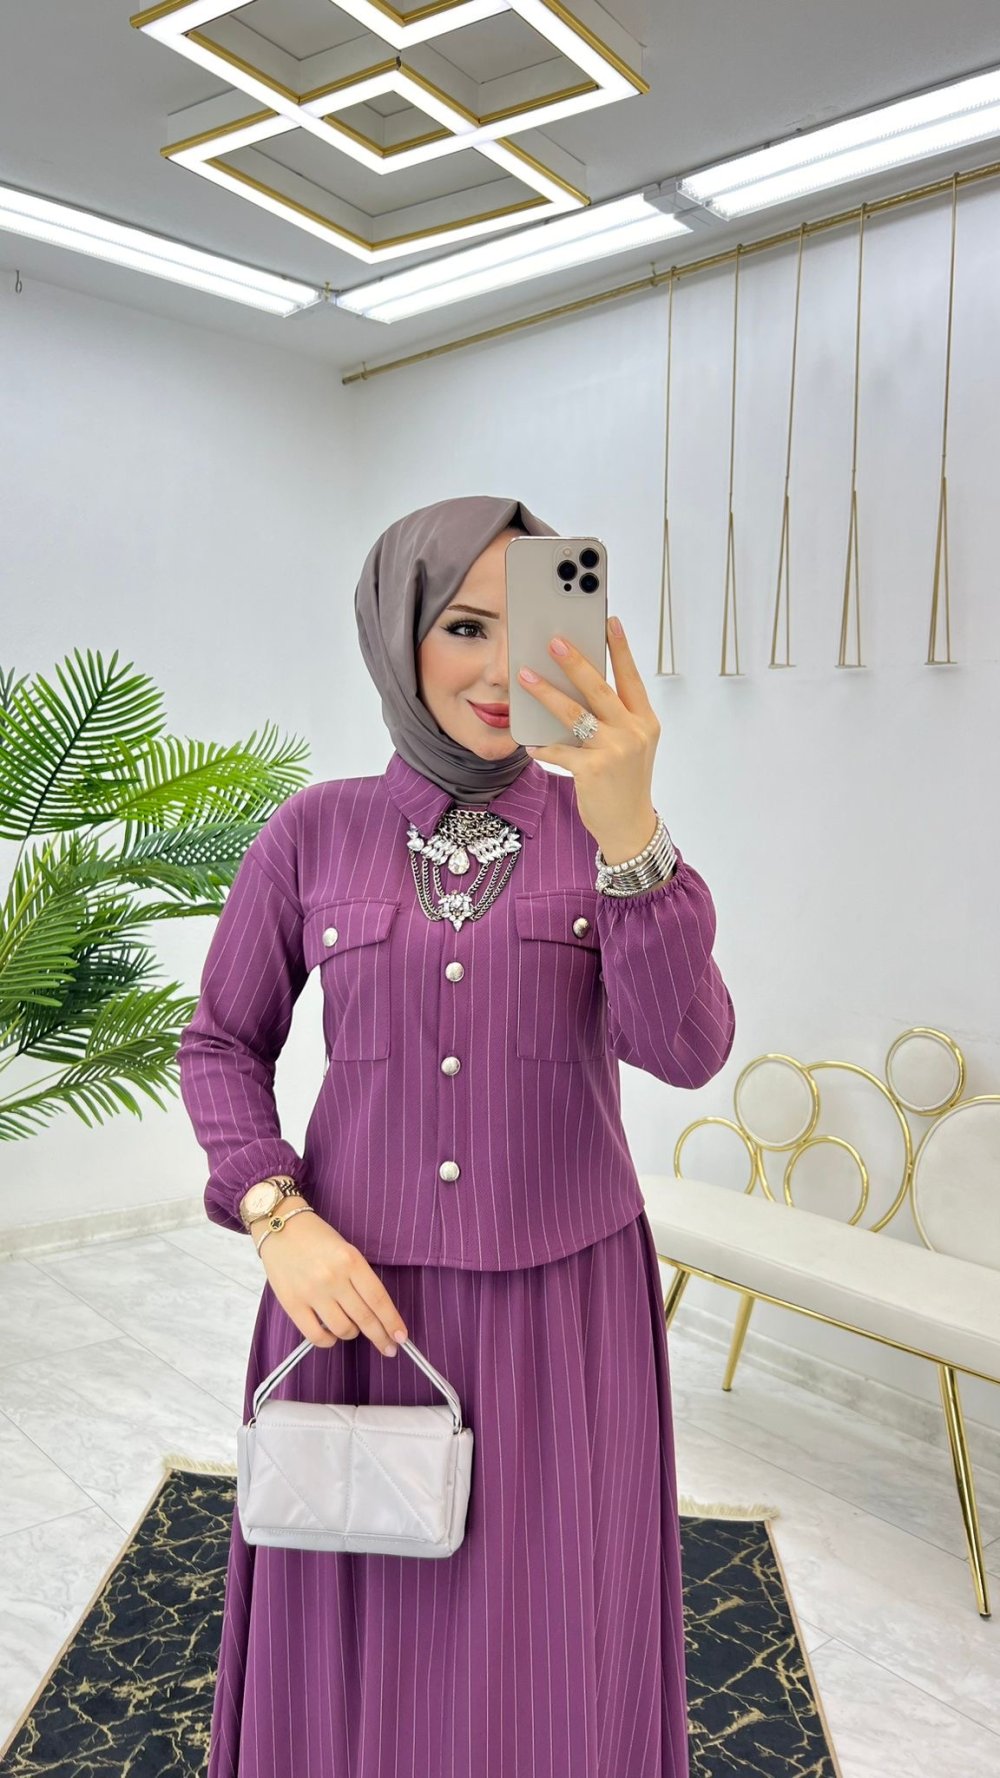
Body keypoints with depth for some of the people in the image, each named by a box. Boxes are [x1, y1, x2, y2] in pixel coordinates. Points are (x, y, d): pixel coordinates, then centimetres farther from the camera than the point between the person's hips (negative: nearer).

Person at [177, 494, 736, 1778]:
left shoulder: (602, 821, -3)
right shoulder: (312, 831, -2)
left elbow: (686, 1050, -17)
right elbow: (222, 1046, 5)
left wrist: (629, 836, -32)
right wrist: (277, 1219, -11)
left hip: (563, 1300, 0)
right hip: (358, 1294, 0)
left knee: (557, 1661, 13)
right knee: (354, 1645, 13)